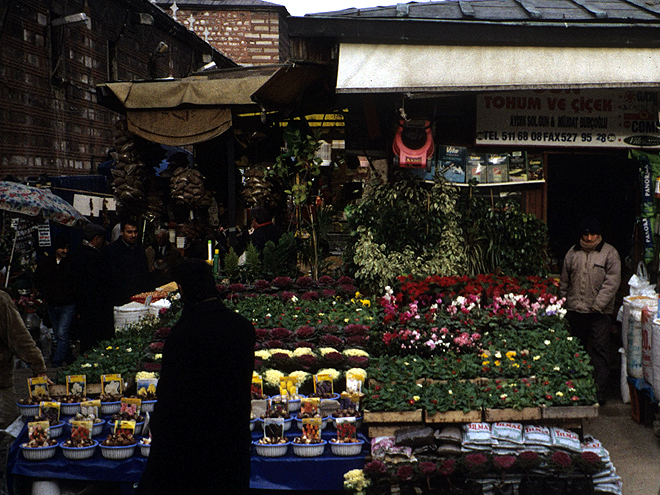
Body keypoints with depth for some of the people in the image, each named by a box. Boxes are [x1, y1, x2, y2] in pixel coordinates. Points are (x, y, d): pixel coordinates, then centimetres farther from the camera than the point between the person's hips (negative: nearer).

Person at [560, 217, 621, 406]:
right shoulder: (573, 253, 11)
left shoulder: (609, 253, -1)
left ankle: (600, 392, -4)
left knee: (600, 350, -6)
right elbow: (565, 281, 18)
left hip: (600, 312, -4)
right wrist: (562, 303, 13)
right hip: (576, 310, 4)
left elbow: (612, 281, -8)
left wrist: (599, 304, -15)